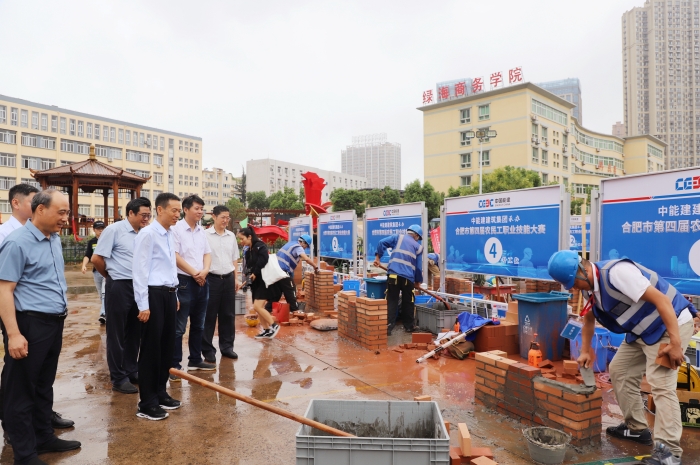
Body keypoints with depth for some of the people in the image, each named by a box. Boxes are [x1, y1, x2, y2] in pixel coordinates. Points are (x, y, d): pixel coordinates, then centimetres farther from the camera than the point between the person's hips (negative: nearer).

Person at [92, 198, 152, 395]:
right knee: (117, 334, 6)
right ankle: (118, 378, 16)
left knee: (135, 332, 15)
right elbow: (96, 258, -7)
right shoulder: (114, 229, -9)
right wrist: (112, 276, 4)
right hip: (120, 286, -6)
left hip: (138, 287, 6)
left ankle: (132, 371, 30)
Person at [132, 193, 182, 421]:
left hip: (169, 294, 8)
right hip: (154, 295, -8)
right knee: (151, 349, 1)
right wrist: (143, 305, -17)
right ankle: (146, 404, 14)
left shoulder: (170, 235, 13)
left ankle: (160, 393, 31)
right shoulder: (147, 234, -13)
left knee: (167, 346, 16)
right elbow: (140, 270, -16)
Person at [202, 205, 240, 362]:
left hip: (228, 278, 5)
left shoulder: (231, 236, 10)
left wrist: (235, 278, 14)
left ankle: (227, 346, 23)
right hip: (212, 278, -5)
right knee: (209, 315, 3)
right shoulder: (205, 235, -5)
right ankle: (208, 349, 13)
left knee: (228, 314, 11)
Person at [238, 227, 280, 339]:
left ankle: (274, 325, 0)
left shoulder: (260, 246, -12)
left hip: (263, 281, -9)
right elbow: (248, 266, 14)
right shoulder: (248, 251, 13)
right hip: (255, 282, 9)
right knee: (258, 308, 8)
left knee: (258, 307, -14)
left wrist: (255, 274, -18)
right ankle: (266, 330, 18)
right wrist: (248, 275, -5)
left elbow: (263, 261, -25)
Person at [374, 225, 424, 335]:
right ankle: (408, 326, 26)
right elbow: (418, 267, 13)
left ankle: (389, 326, -4)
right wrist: (418, 281, 24)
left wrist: (378, 256, 9)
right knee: (407, 302, 16)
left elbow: (382, 243, 0)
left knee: (392, 301, 3)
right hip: (408, 277, 1)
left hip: (393, 275, -1)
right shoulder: (418, 247, 15)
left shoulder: (398, 237, 12)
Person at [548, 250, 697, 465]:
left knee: (661, 384, -16)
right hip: (642, 331, 10)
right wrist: (586, 350, 18)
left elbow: (661, 299, -30)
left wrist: (675, 342, -29)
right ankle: (637, 428, 24)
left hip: (670, 325, -9)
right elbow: (589, 318, 16)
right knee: (619, 371, 11)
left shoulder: (616, 272, -30)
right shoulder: (589, 287, 0)